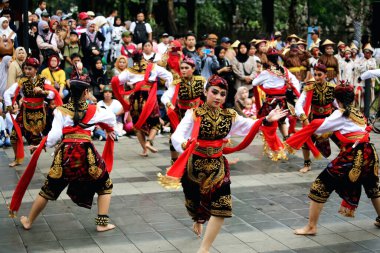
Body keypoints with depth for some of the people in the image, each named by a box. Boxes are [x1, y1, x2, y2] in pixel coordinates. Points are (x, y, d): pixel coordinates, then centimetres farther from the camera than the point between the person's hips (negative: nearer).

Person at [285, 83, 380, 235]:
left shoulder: (341, 114, -5)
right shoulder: (359, 114, 13)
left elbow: (319, 127, -6)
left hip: (351, 156, -7)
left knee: (321, 186, 1)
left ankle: (311, 227, 3)